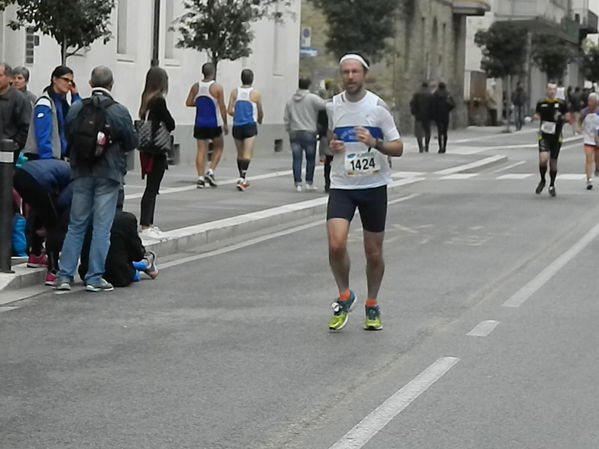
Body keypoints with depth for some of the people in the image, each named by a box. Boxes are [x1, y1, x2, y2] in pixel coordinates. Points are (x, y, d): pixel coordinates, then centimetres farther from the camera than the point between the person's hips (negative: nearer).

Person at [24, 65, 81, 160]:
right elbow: (43, 135, -20)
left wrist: (75, 95, 3)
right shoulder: (44, 103, -13)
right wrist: (47, 159, -25)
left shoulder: (62, 102, 13)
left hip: (58, 156, 9)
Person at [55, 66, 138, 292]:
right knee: (102, 227, 3)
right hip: (108, 173, -3)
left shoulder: (76, 109, -3)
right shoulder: (119, 111, -11)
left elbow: (68, 137, 6)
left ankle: (64, 275, 10)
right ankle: (94, 278, 3)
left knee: (76, 225, 12)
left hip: (81, 172, 3)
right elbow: (132, 142, -3)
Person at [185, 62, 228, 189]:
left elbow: (188, 103, 5)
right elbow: (222, 107, -10)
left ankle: (200, 177, -3)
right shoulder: (217, 87, -9)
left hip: (200, 123, 3)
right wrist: (225, 124, -2)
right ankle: (211, 171, 1)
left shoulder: (196, 87, 3)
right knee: (218, 147, 15)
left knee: (201, 150, 4)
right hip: (214, 123, -3)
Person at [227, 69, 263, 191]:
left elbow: (229, 111, -3)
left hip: (237, 126, 3)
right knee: (247, 154, -8)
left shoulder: (235, 92, 3)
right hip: (250, 126, -3)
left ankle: (242, 178, 24)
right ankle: (242, 178, -23)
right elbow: (260, 112, 4)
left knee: (240, 154, 15)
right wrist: (260, 120, 27)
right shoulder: (256, 94, -4)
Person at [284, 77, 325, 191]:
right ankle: (309, 182, 11)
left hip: (294, 133, 4)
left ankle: (298, 183, 0)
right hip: (309, 133, -4)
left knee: (297, 159, 3)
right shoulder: (312, 98, -7)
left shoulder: (290, 100, 8)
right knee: (310, 159, 7)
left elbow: (286, 119, 11)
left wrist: (289, 130, 21)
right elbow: (324, 106, -19)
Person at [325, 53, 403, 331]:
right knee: (336, 244, -17)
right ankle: (344, 297, 7)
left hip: (374, 186, -1)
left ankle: (372, 306, 27)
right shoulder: (333, 106, 4)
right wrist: (333, 146, -1)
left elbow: (398, 148, -5)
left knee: (374, 253, 5)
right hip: (341, 186, 1)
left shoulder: (377, 106, -6)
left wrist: (375, 143, -24)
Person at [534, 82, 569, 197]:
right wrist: (536, 117, -7)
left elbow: (568, 117, 1)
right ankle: (542, 181, 6)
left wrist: (561, 118, -19)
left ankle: (552, 185, 26)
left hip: (556, 137, 0)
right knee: (543, 159, -19)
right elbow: (537, 115, 17)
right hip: (544, 136, 0)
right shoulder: (541, 103, 4)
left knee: (553, 161, 7)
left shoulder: (561, 104, 0)